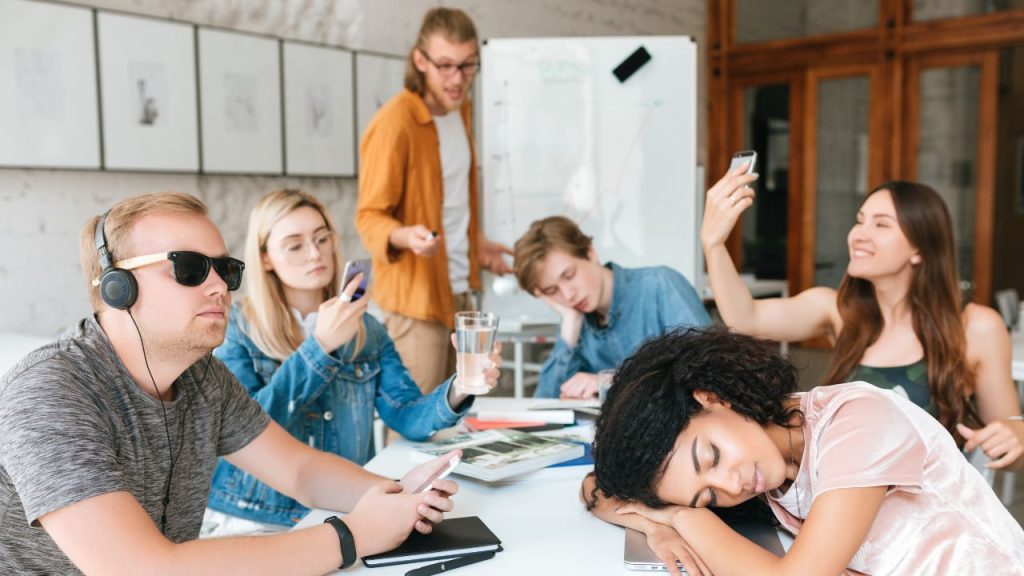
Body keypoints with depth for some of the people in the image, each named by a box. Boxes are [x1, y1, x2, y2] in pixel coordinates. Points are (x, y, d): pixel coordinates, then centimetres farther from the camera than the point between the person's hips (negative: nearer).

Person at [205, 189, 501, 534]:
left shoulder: (365, 330, 7)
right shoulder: (235, 327, -2)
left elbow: (407, 416, -2)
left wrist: (458, 390, -23)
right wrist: (320, 345, -21)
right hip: (251, 519, -3)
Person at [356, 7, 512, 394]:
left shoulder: (461, 110, 7)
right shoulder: (394, 123, -17)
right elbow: (369, 216, -17)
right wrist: (405, 236, -35)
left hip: (460, 289, 8)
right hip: (415, 294, -8)